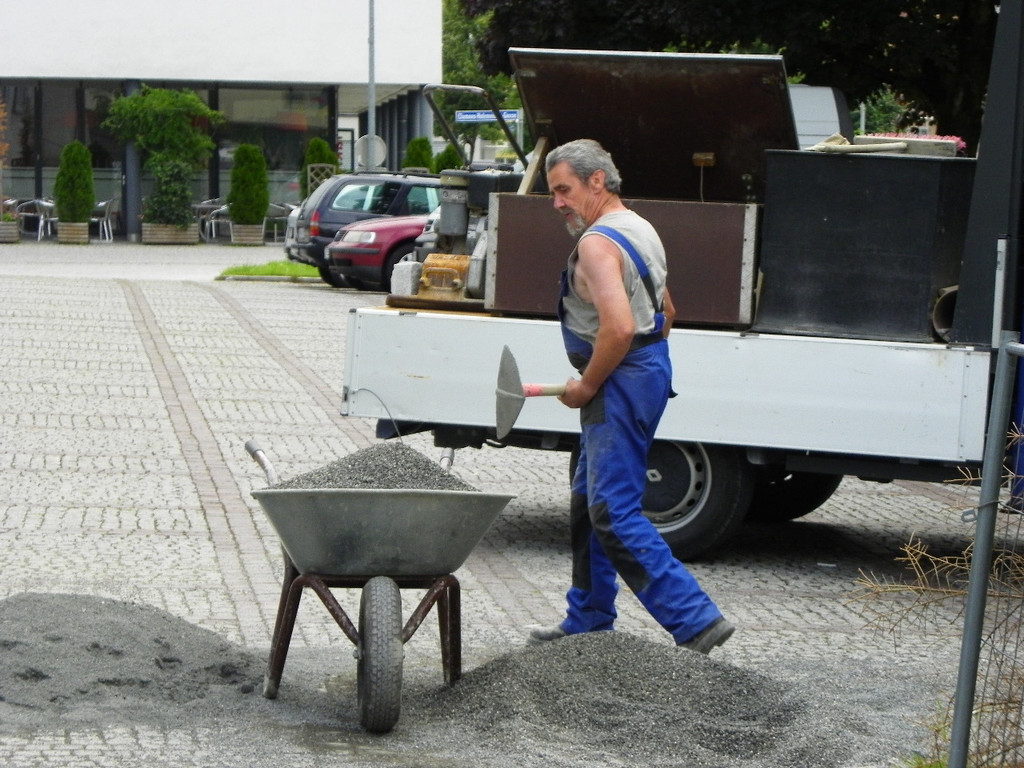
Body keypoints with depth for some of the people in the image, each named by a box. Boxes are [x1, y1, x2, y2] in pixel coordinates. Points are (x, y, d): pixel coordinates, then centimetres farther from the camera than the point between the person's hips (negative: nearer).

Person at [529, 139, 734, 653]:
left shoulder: (597, 243, -17)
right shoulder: (641, 231, 16)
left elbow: (618, 328, -29)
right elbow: (666, 313, 26)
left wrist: (586, 386, -17)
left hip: (621, 380, -11)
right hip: (650, 369, 11)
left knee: (614, 514, -11)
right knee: (589, 504, 18)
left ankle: (694, 620, -14)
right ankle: (588, 621, 25)